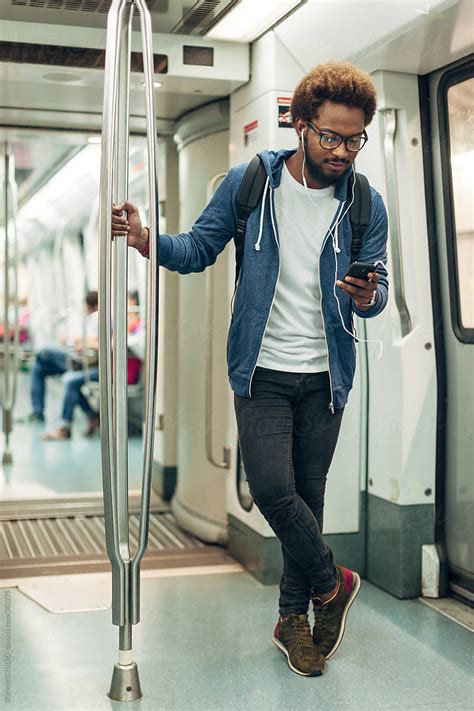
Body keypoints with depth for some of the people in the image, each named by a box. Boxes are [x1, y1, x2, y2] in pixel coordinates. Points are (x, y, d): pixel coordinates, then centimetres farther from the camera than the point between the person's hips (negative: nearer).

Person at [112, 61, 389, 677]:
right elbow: (200, 248, 2)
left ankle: (293, 618, 27)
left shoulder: (366, 205, -1)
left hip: (325, 374, 1)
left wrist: (367, 296, -20)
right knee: (273, 489, -14)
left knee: (308, 495, 8)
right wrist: (150, 241, -18)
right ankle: (331, 581, 15)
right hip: (262, 370, -1)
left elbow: (379, 291, 5)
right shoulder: (249, 182, -5)